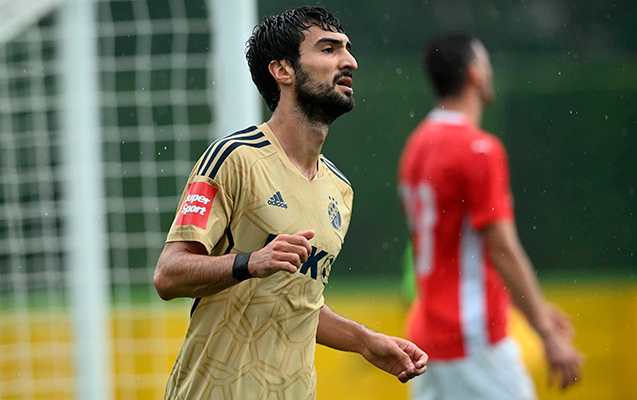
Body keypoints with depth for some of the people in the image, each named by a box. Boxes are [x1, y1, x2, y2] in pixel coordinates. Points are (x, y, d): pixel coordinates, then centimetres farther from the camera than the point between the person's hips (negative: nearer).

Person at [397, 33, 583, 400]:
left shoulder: (418, 145, 12)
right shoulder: (480, 149, -14)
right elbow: (503, 251, -17)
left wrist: (535, 308, 23)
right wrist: (548, 334, -14)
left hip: (427, 333, 8)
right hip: (473, 340, -8)